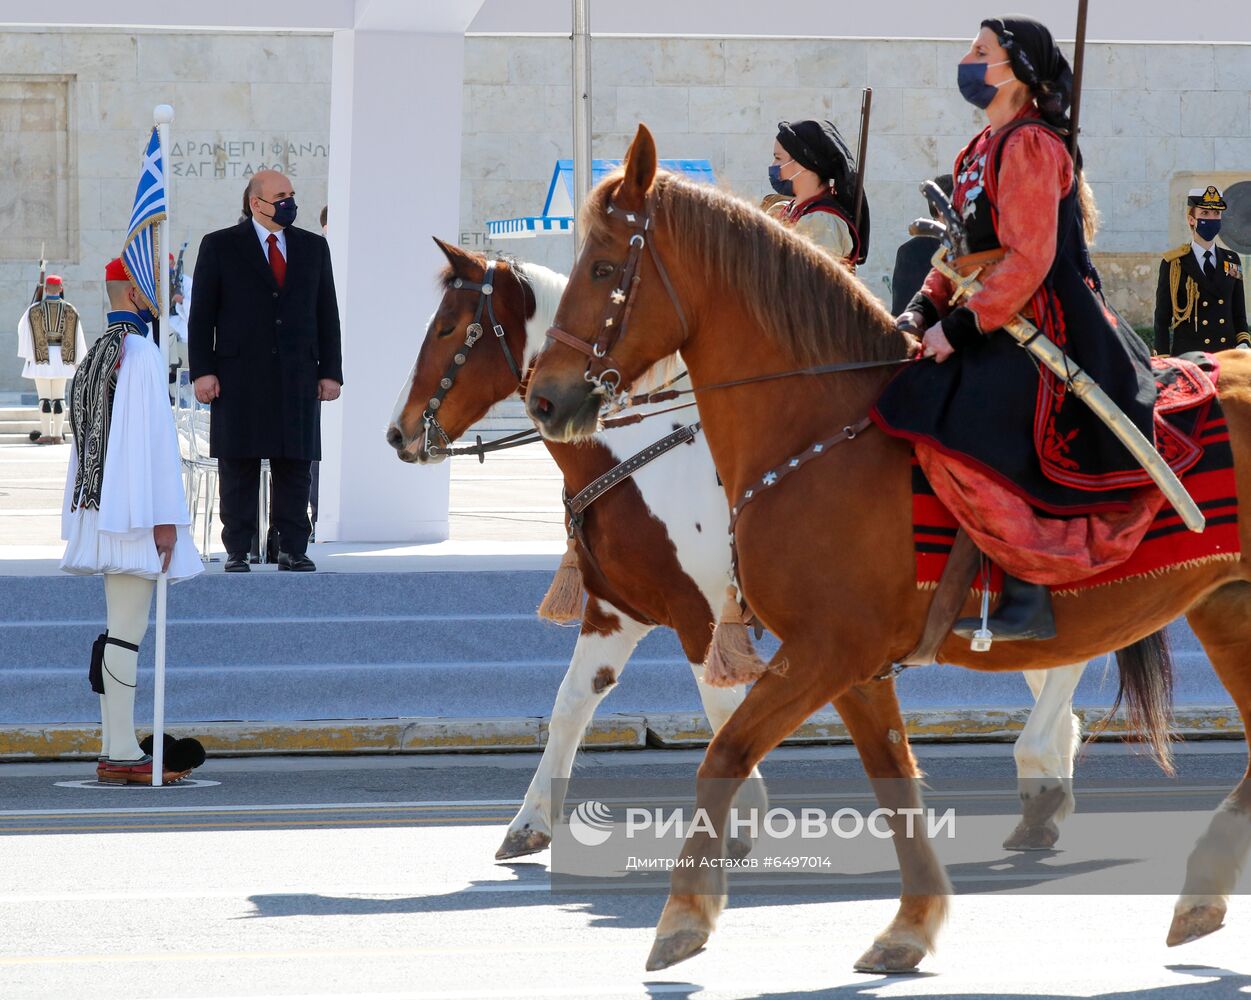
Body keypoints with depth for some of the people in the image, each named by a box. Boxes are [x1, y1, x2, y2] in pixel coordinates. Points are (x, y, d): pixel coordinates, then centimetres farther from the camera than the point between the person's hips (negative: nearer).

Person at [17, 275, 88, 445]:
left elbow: (23, 330, 1)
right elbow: (78, 337, 1)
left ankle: (46, 434, -4)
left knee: (44, 397, 0)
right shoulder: (70, 310, -1)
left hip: (40, 357, -2)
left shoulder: (34, 309, -8)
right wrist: (79, 360, 9)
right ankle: (58, 435, 2)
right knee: (59, 397, 5)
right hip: (61, 358, 2)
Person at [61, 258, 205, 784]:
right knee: (127, 632, -9)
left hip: (102, 506, 9)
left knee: (121, 630, 11)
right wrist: (165, 519, -16)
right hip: (135, 513, -9)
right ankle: (121, 755, -9)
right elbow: (155, 436, -16)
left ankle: (115, 750, 11)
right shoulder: (141, 352, -13)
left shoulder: (97, 353, 16)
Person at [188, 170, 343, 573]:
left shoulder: (313, 247, 14)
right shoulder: (220, 246, 4)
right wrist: (203, 370, -6)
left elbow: (327, 314, 14)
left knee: (295, 464, 1)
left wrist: (330, 371, 7)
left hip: (297, 374, 3)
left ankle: (293, 550, 4)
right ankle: (237, 551, 3)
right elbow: (202, 314, 2)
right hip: (239, 375, -3)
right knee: (238, 465, -1)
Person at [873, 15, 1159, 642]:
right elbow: (965, 249, 20)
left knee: (954, 437, -27)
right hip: (1001, 325, 11)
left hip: (1043, 330, -11)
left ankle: (1030, 595, -24)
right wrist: (923, 310, 4)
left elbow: (1028, 260, -20)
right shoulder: (985, 149, 18)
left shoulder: (1029, 145, -12)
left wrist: (961, 327, -21)